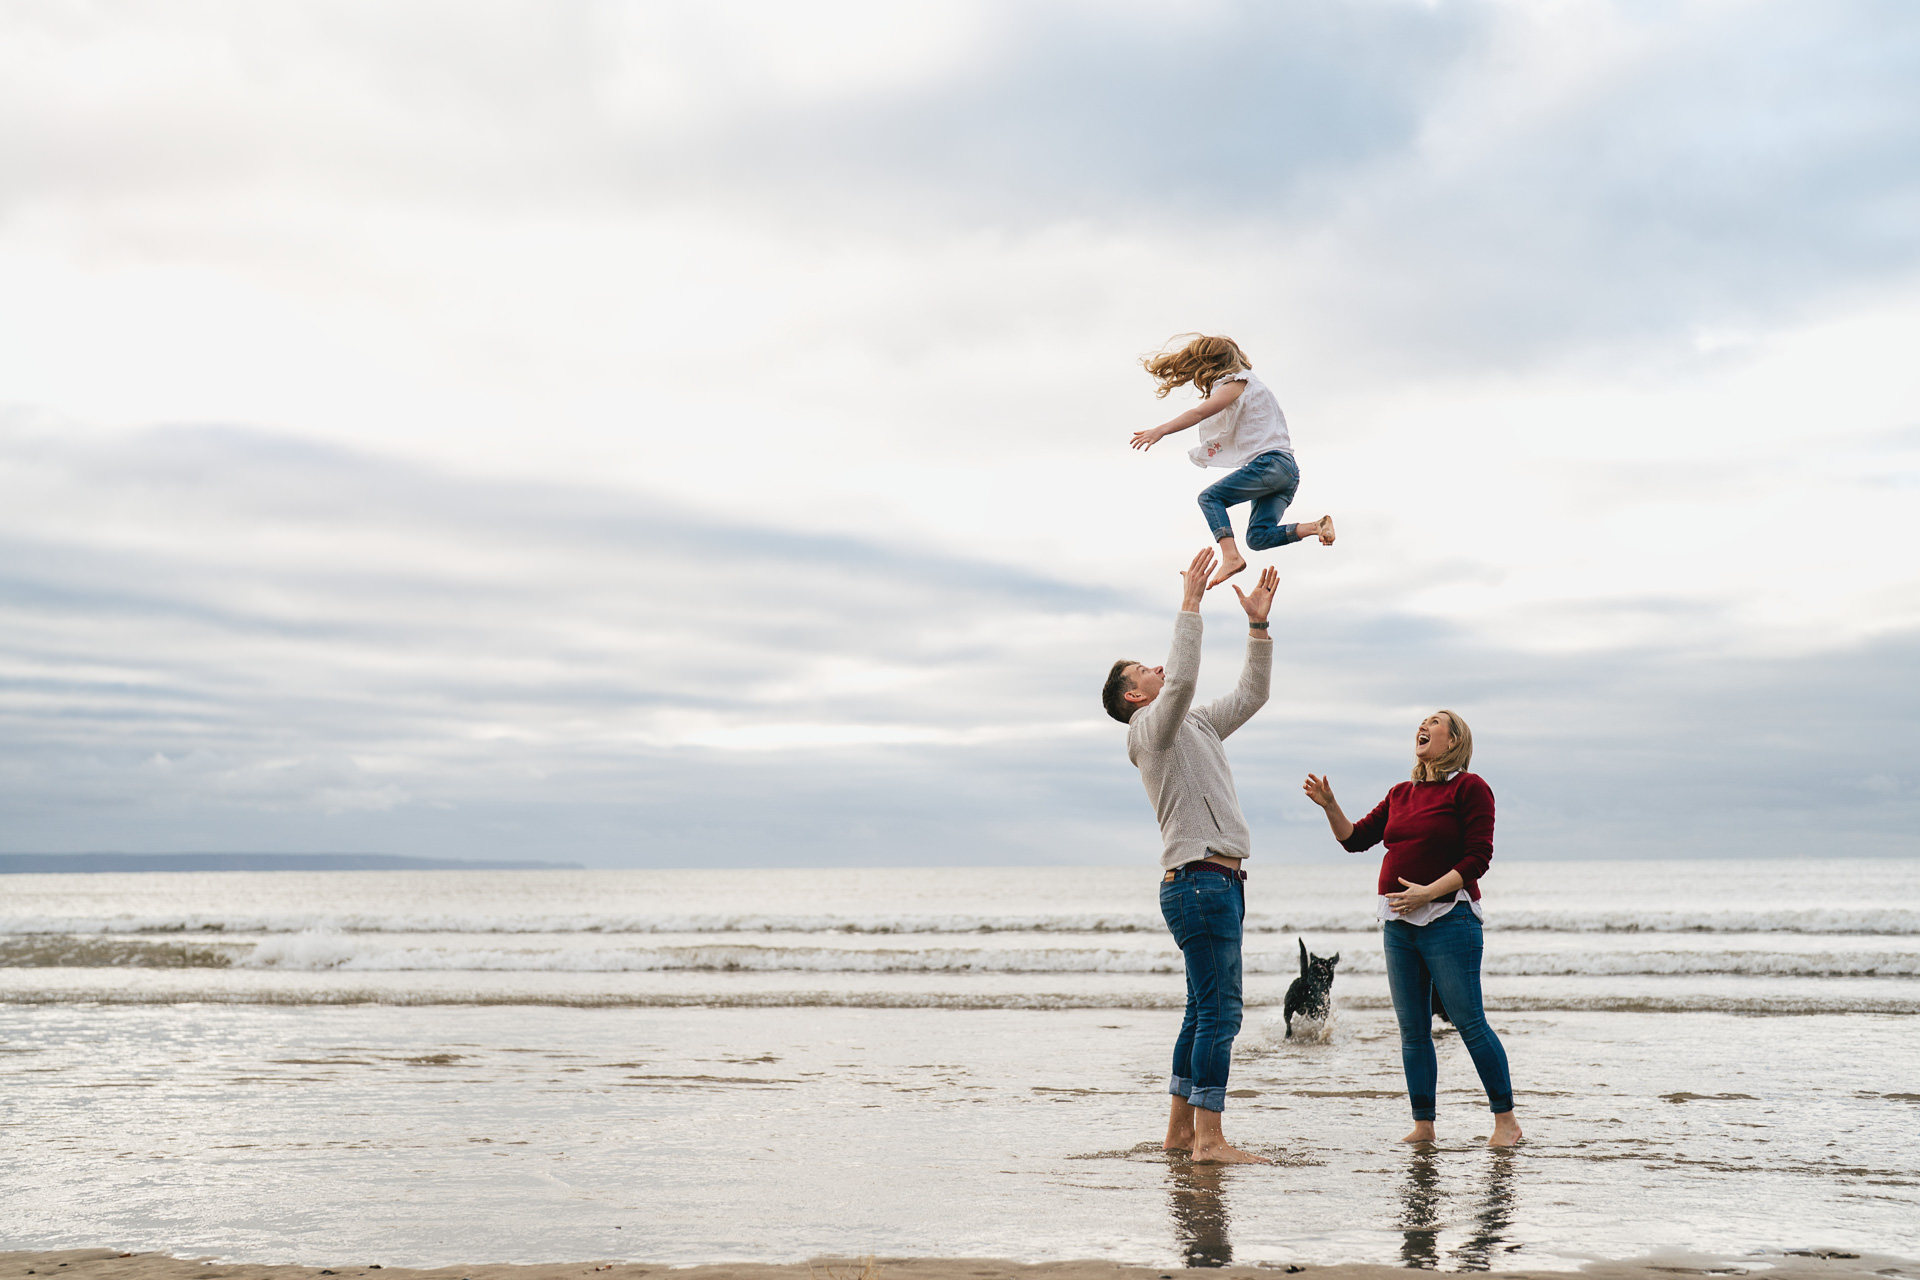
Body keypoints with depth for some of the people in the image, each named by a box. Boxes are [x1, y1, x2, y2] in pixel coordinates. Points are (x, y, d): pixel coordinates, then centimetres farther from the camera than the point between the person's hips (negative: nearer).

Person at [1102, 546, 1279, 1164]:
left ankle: (1180, 1130, 15)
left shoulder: (1195, 725, 22)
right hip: (1198, 881, -10)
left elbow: (1251, 694, 27)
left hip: (1219, 882, 10)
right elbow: (1183, 678, -23)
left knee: (1205, 1012, 11)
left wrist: (1258, 625, 20)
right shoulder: (1151, 727, -4)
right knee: (1219, 1011, -13)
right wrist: (1190, 602, -19)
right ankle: (1208, 1139, -14)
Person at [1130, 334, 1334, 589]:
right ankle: (1316, 527, -7)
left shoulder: (1236, 382, -2)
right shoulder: (1247, 384, 29)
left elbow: (1200, 412, -16)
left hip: (1270, 461, -9)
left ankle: (1231, 556, -25)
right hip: (1288, 471, 9)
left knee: (1210, 497, -9)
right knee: (1258, 537, 2)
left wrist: (1161, 430, -23)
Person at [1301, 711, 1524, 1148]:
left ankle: (1506, 1120, 2)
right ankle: (1423, 1125, 11)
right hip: (1398, 922, 7)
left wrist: (1427, 892, -18)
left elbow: (1478, 857, -11)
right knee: (1412, 1029, 6)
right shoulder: (1401, 795, 16)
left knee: (1470, 1022, -7)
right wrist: (1330, 807, 2)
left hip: (1447, 918, -7)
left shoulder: (1469, 787, -4)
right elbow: (1355, 839, 19)